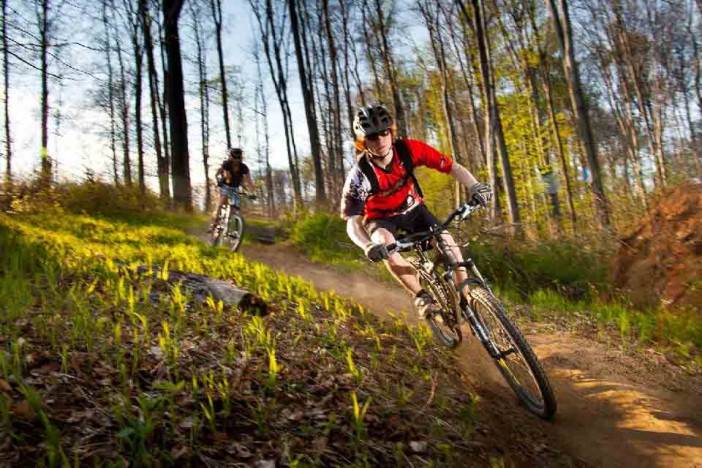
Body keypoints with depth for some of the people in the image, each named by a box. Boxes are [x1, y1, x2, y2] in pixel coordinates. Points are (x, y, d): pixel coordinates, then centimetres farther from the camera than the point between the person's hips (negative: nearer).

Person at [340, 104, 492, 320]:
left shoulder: (408, 149, -24)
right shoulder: (360, 174, -29)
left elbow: (452, 167, -21)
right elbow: (352, 222, -29)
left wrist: (474, 186, -40)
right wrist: (367, 246, -50)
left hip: (412, 209, 2)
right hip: (380, 218, -2)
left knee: (446, 240, -21)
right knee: (384, 243, -35)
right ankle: (421, 297, -24)